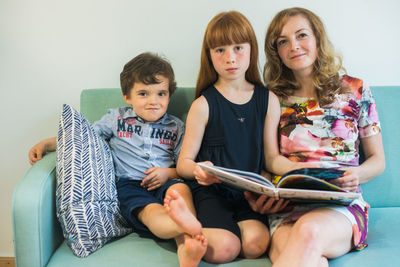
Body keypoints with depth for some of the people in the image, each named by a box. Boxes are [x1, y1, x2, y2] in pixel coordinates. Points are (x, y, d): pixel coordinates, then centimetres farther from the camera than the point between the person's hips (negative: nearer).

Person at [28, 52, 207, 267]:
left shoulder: (175, 127, 17)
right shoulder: (117, 118, 16)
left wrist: (168, 173, -5)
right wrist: (44, 144, 8)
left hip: (165, 183, 1)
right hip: (129, 185, -1)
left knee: (180, 188, -36)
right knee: (151, 211, -36)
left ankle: (186, 248, -61)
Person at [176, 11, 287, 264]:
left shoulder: (268, 100, 9)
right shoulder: (204, 105, 0)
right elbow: (183, 163, 1)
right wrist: (198, 170, -24)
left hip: (251, 191, 2)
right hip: (211, 189, -2)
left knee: (256, 243, -27)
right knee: (224, 248, -26)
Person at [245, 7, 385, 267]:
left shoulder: (355, 90, 12)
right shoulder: (275, 98, 14)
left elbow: (378, 160, 15)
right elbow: (272, 158, 8)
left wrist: (357, 175, -9)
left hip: (342, 203, 0)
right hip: (287, 204, 1)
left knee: (308, 231, -37)